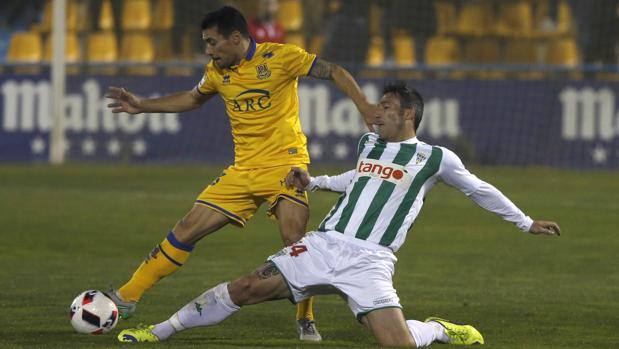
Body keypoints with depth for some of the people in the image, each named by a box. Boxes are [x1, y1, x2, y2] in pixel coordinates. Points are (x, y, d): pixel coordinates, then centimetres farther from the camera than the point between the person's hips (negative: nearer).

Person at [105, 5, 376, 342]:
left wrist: (364, 106, -22)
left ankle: (305, 320, -6)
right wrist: (141, 106, 23)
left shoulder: (280, 57, -10)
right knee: (187, 230, 1)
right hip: (242, 170, 5)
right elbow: (193, 99, 28)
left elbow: (335, 72, -8)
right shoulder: (218, 72, 8)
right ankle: (127, 296, 10)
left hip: (285, 163, -5)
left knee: (294, 239, -23)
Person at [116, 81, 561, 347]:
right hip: (324, 245, 4)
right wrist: (313, 182, 27)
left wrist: (527, 223, 15)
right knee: (244, 289, -9)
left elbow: (480, 190, 11)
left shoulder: (435, 159, 1)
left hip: (370, 262, -4)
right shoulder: (369, 143, 17)